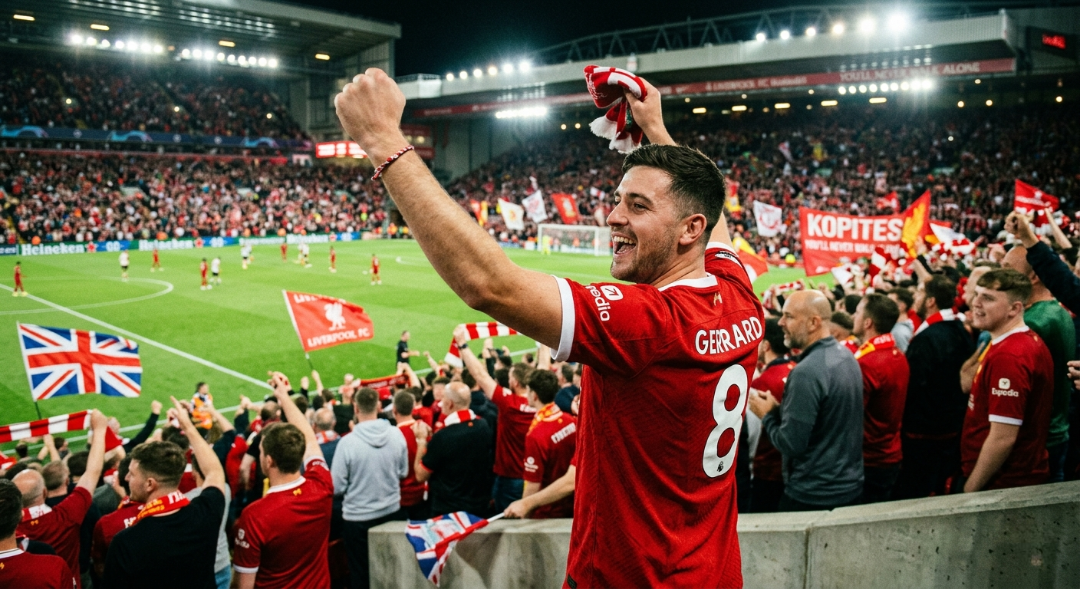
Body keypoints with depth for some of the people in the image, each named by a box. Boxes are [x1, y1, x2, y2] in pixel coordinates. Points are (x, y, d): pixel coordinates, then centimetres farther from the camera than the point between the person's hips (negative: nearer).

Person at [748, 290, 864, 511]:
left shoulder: (807, 372, -24)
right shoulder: (845, 355, 3)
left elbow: (790, 444, -23)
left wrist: (767, 414, -7)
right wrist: (778, 408, 6)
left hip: (813, 496, -8)